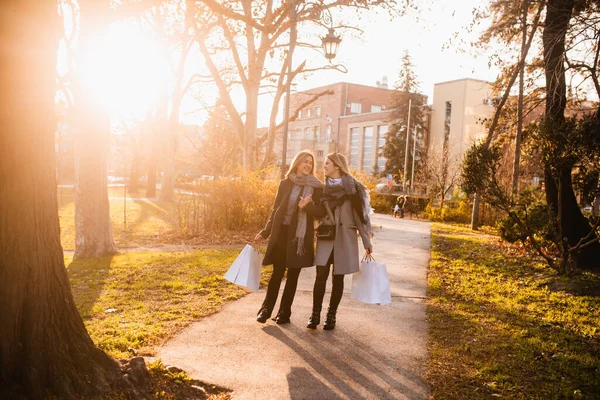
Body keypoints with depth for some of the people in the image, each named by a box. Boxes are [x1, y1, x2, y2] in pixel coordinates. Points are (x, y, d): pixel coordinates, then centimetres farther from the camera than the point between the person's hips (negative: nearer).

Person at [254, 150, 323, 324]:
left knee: (293, 275, 5)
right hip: (281, 232, 1)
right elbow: (276, 210, 11)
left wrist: (308, 206, -21)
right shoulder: (285, 183, 5)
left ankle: (284, 312, 15)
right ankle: (266, 309, 12)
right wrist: (265, 232, 9)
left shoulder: (316, 187, 1)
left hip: (301, 236, -1)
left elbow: (319, 213, 0)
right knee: (277, 272, 1)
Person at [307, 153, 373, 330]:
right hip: (326, 236, 3)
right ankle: (315, 314, 1)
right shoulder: (323, 187, 10)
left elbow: (360, 214, -3)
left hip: (345, 237, -2)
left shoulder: (352, 186, -3)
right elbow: (318, 213, 12)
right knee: (321, 275, -7)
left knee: (338, 277, 3)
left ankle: (331, 315, 13)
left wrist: (367, 241, -4)